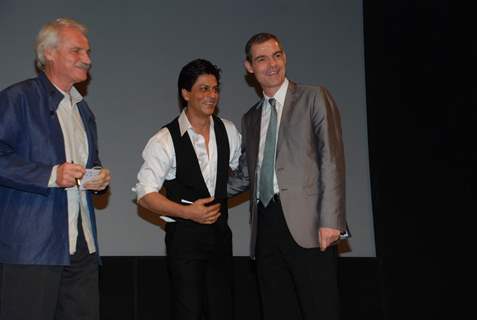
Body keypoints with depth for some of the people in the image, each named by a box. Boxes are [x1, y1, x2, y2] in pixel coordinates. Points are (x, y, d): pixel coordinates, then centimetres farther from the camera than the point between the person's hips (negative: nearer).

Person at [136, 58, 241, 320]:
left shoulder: (229, 132, 5)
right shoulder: (165, 141, -10)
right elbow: (145, 195, -10)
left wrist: (219, 199, 12)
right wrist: (187, 212, -19)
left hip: (220, 232, 5)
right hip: (184, 236, -5)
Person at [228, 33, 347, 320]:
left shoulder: (314, 98, 5)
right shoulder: (251, 118, 21)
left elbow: (332, 159, -3)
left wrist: (331, 220, -12)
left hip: (306, 224, -5)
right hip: (266, 227, 5)